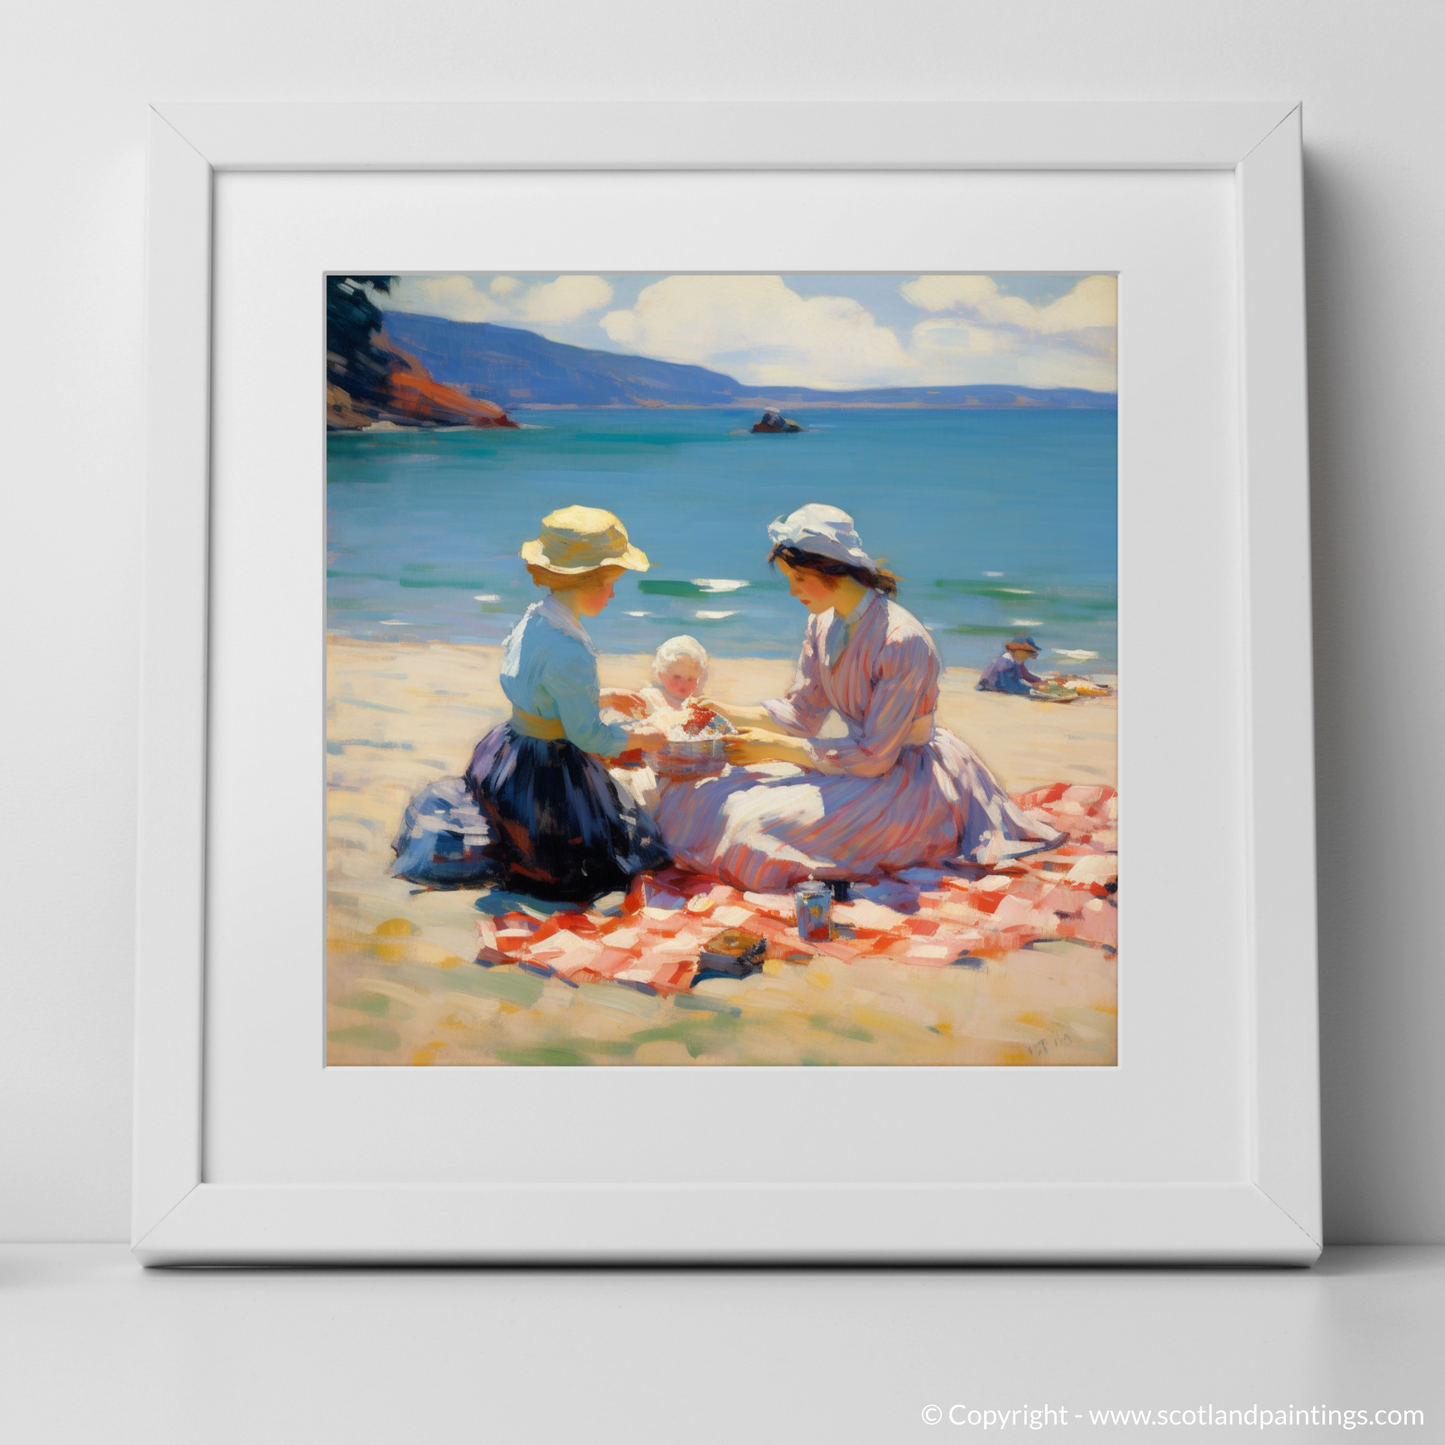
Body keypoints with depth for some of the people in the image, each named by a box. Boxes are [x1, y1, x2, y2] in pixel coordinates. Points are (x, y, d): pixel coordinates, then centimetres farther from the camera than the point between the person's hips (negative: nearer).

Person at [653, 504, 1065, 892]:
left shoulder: (903, 641, -26)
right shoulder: (822, 626, 0)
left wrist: (776, 747, -22)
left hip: (905, 776, -7)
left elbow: (875, 756, -24)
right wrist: (729, 714, -9)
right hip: (861, 757, 8)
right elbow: (800, 711, 7)